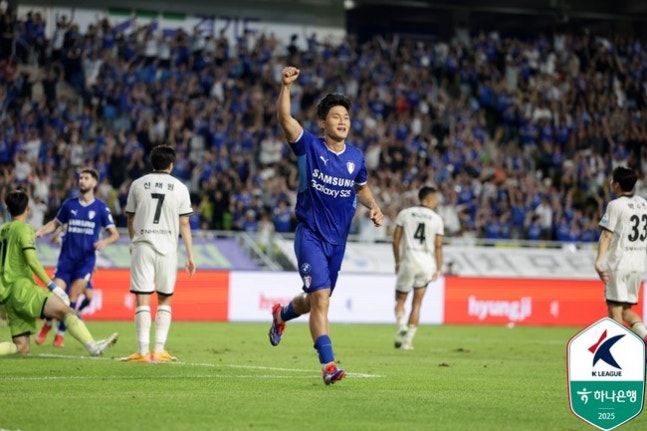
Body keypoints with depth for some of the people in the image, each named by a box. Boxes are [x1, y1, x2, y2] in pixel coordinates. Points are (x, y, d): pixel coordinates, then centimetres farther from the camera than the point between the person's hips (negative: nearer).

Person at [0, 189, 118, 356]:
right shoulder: (23, 229, -3)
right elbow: (31, 260, -15)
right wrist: (52, 285, -15)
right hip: (22, 287, -8)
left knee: (21, 347, 5)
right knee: (65, 310, -18)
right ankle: (93, 346, -35)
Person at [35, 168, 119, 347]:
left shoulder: (101, 208, 0)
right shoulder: (69, 205, 7)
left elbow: (115, 234, 3)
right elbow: (56, 223, 18)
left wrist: (105, 241, -18)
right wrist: (42, 231, -1)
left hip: (86, 260, -2)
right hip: (66, 257, 2)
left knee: (73, 297, -7)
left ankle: (60, 333, 7)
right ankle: (47, 325, 20)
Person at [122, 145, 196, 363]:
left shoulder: (137, 184, 7)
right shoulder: (179, 187, 4)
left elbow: (130, 219, 12)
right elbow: (184, 224, 3)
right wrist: (190, 256, 6)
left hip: (142, 245, 0)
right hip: (167, 247, 0)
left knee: (142, 299, -3)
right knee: (165, 300, 11)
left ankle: (143, 352, -9)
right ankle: (159, 351, 6)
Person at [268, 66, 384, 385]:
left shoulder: (355, 157, 5)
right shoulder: (310, 147, -8)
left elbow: (361, 188, 23)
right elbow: (285, 119, -22)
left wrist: (374, 207, 3)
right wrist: (286, 85, -36)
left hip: (337, 240, 5)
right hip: (310, 236, -5)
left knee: (317, 300, 17)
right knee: (320, 299, -18)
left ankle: (281, 315, 50)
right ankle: (328, 364, -20)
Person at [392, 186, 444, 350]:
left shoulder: (405, 213, 3)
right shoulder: (437, 219, 2)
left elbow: (396, 240, 4)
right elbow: (438, 246, 1)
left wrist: (397, 261, 15)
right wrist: (438, 269, 8)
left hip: (408, 261, -1)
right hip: (427, 263, 1)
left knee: (400, 300, 12)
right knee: (417, 304, 10)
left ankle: (402, 326, -15)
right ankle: (408, 340, 8)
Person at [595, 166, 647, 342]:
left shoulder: (615, 205, -8)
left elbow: (607, 235, -16)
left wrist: (599, 260, -22)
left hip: (619, 263, -7)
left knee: (614, 309, -4)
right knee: (626, 309, 15)